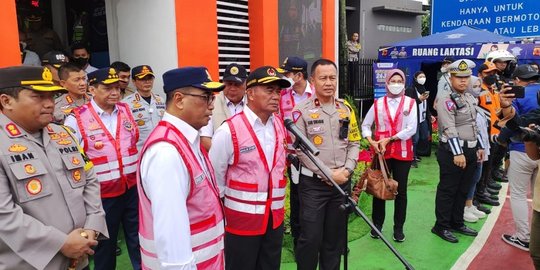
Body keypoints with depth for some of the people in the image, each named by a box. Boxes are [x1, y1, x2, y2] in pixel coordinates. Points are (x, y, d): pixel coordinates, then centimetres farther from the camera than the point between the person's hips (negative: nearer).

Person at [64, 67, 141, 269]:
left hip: (133, 188, 4)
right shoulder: (76, 119, -10)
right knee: (105, 244, 16)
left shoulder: (126, 110, 4)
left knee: (139, 238, 15)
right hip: (102, 193, -3)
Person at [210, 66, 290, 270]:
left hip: (275, 217, 5)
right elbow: (215, 178, -9)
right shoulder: (229, 131, -16)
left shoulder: (280, 125, 2)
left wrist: (278, 204, 15)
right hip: (241, 218, -5)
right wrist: (220, 217, -1)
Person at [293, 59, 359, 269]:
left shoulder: (345, 109, 8)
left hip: (342, 182, 5)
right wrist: (328, 174, -14)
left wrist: (346, 170, -6)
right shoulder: (302, 111, -8)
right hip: (313, 183, -4)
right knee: (311, 237, 1)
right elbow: (301, 150, -12)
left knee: (336, 236, 16)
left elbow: (354, 143, 10)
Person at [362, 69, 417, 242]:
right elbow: (365, 125, 9)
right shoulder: (378, 103, 4)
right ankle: (377, 224, 23)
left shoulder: (410, 103, 0)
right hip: (381, 153, 1)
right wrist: (371, 142, -8)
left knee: (401, 191, 7)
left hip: (403, 153, -1)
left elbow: (412, 129, -9)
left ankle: (398, 228, 20)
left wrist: (389, 139, -14)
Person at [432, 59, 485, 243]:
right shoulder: (446, 101, -13)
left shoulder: (471, 99, 15)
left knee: (463, 190, 16)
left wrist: (480, 146, 18)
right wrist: (458, 153, -25)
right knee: (447, 190, 0)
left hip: (471, 151, 8)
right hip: (452, 152, -8)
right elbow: (450, 129, -21)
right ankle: (441, 226, 10)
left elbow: (474, 125, 21)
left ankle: (457, 223, 29)